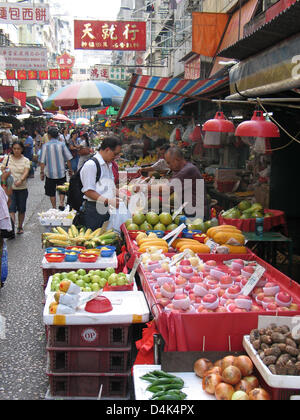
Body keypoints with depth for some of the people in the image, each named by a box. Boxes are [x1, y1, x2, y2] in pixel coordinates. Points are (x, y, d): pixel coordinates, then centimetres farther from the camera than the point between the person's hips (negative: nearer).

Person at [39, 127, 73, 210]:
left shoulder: (45, 146, -8)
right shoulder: (62, 144, -5)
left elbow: (42, 161, -6)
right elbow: (68, 159, -2)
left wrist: (42, 172, 4)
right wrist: (70, 170, 10)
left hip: (50, 173, -1)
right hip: (61, 172, 1)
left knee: (52, 192, 11)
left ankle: (54, 208, 14)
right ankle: (61, 203, -2)